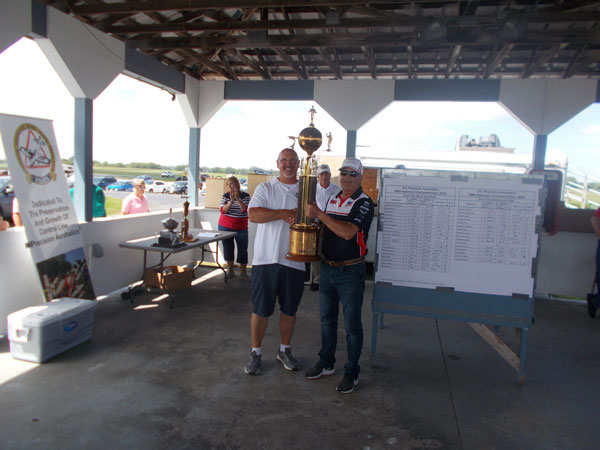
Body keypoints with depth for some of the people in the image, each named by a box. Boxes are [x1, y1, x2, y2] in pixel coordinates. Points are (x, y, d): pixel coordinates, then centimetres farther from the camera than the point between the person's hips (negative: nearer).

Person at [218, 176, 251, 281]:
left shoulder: (245, 196, -2)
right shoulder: (225, 196, 2)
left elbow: (244, 209, -16)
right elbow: (223, 210, -11)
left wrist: (237, 198, -25)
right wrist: (231, 201, -25)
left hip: (241, 228, -1)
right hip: (225, 227, 2)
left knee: (243, 249, -4)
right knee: (228, 248, 8)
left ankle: (243, 272, 4)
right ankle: (230, 270, 21)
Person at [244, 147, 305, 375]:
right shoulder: (265, 188, 4)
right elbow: (253, 214, -12)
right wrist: (285, 213, -17)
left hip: (294, 260, 2)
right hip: (265, 258, -2)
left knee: (289, 309, 13)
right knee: (260, 309, 5)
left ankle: (285, 350, 31)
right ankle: (256, 353, 22)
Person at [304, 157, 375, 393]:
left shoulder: (364, 203, -12)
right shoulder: (332, 199, 10)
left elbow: (348, 232, -26)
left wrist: (319, 214, -24)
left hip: (350, 271, -6)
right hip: (327, 268, 7)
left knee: (352, 324, 5)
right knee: (327, 319, 17)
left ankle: (352, 372, 19)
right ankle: (326, 363, 33)